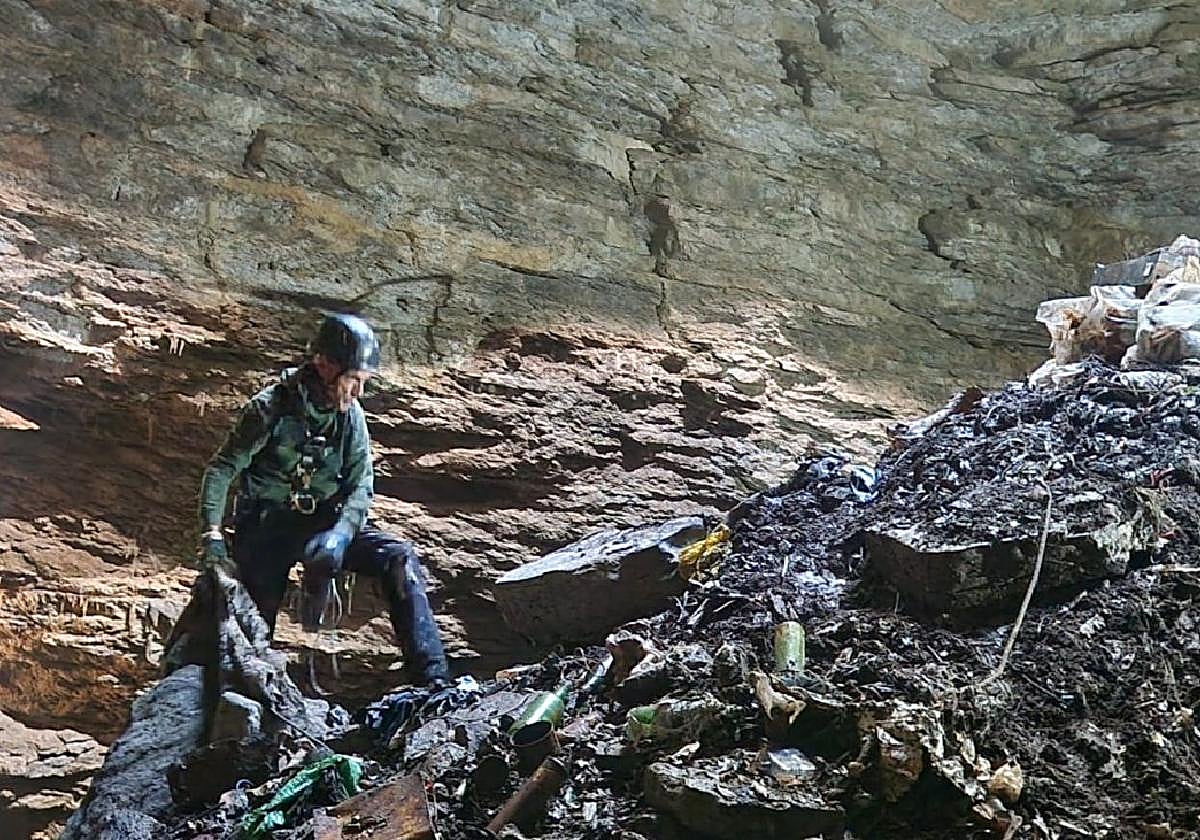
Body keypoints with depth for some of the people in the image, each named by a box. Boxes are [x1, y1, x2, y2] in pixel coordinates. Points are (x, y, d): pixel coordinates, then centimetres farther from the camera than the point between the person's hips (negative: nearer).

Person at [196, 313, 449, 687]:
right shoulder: (271, 408, -13)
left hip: (322, 523, 3)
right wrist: (212, 537, -23)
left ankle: (433, 680, -23)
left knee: (400, 558, -19)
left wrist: (340, 534, -24)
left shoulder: (351, 416, -2)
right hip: (264, 527, -3)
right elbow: (221, 470, -11)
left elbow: (361, 486, -4)